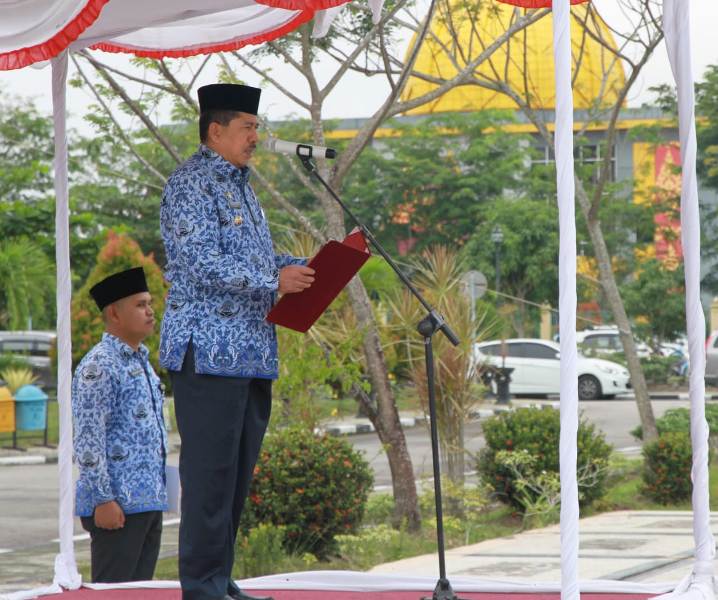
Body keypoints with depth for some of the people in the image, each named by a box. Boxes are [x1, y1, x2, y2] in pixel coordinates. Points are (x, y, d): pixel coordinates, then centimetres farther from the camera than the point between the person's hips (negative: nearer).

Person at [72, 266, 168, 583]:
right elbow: (88, 441, -15)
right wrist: (103, 499, -19)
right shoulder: (98, 366, -10)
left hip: (149, 503, 9)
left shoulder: (142, 363, 18)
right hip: (118, 506, -9)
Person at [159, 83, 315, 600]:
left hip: (251, 352, 10)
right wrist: (274, 281, -20)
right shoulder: (191, 184, -9)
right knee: (210, 469, -8)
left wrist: (306, 268, 10)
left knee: (238, 469, 11)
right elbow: (203, 262, -19)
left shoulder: (239, 186, 21)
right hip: (210, 349, -10)